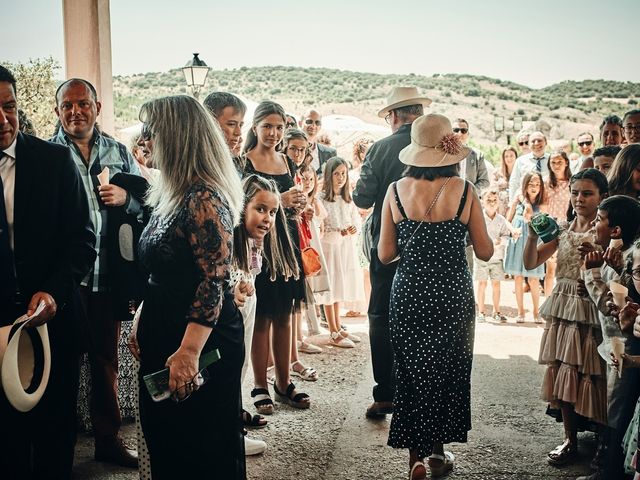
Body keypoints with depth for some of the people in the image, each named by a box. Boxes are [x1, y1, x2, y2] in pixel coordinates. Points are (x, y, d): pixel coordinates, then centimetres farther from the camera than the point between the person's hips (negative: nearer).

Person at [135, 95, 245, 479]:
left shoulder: (204, 199, -19)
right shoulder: (173, 195, 10)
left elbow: (215, 280, -25)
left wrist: (189, 351, -29)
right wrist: (143, 324, 18)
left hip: (200, 343, -9)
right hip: (162, 337, 9)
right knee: (165, 443, 20)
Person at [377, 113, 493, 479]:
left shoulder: (396, 190, -6)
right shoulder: (464, 190, -9)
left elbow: (386, 254, -3)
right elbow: (485, 251, -3)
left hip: (409, 294, 1)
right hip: (453, 295, 0)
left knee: (412, 369, 15)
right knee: (449, 369, 17)